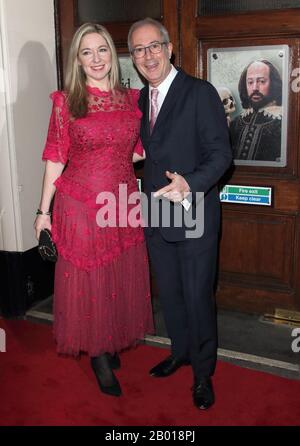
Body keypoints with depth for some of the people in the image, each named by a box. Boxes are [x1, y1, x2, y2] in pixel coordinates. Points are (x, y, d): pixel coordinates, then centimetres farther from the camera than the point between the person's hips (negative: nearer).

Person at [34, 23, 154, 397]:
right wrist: (43, 211, -4)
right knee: (88, 280, 7)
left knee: (122, 278, 14)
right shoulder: (66, 102, -4)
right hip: (80, 204, -3)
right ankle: (99, 356, 27)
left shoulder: (132, 99, 5)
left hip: (123, 203, 4)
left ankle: (112, 344, 38)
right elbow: (55, 159, -4)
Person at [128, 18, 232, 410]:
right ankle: (180, 352, 41)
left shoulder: (200, 93, -10)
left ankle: (203, 373, 25)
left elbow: (221, 153, -15)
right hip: (156, 216, 7)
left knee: (198, 297, 4)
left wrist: (189, 184, -31)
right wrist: (148, 202, 8)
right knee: (169, 293, 19)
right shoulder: (140, 99, 11)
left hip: (194, 215, -6)